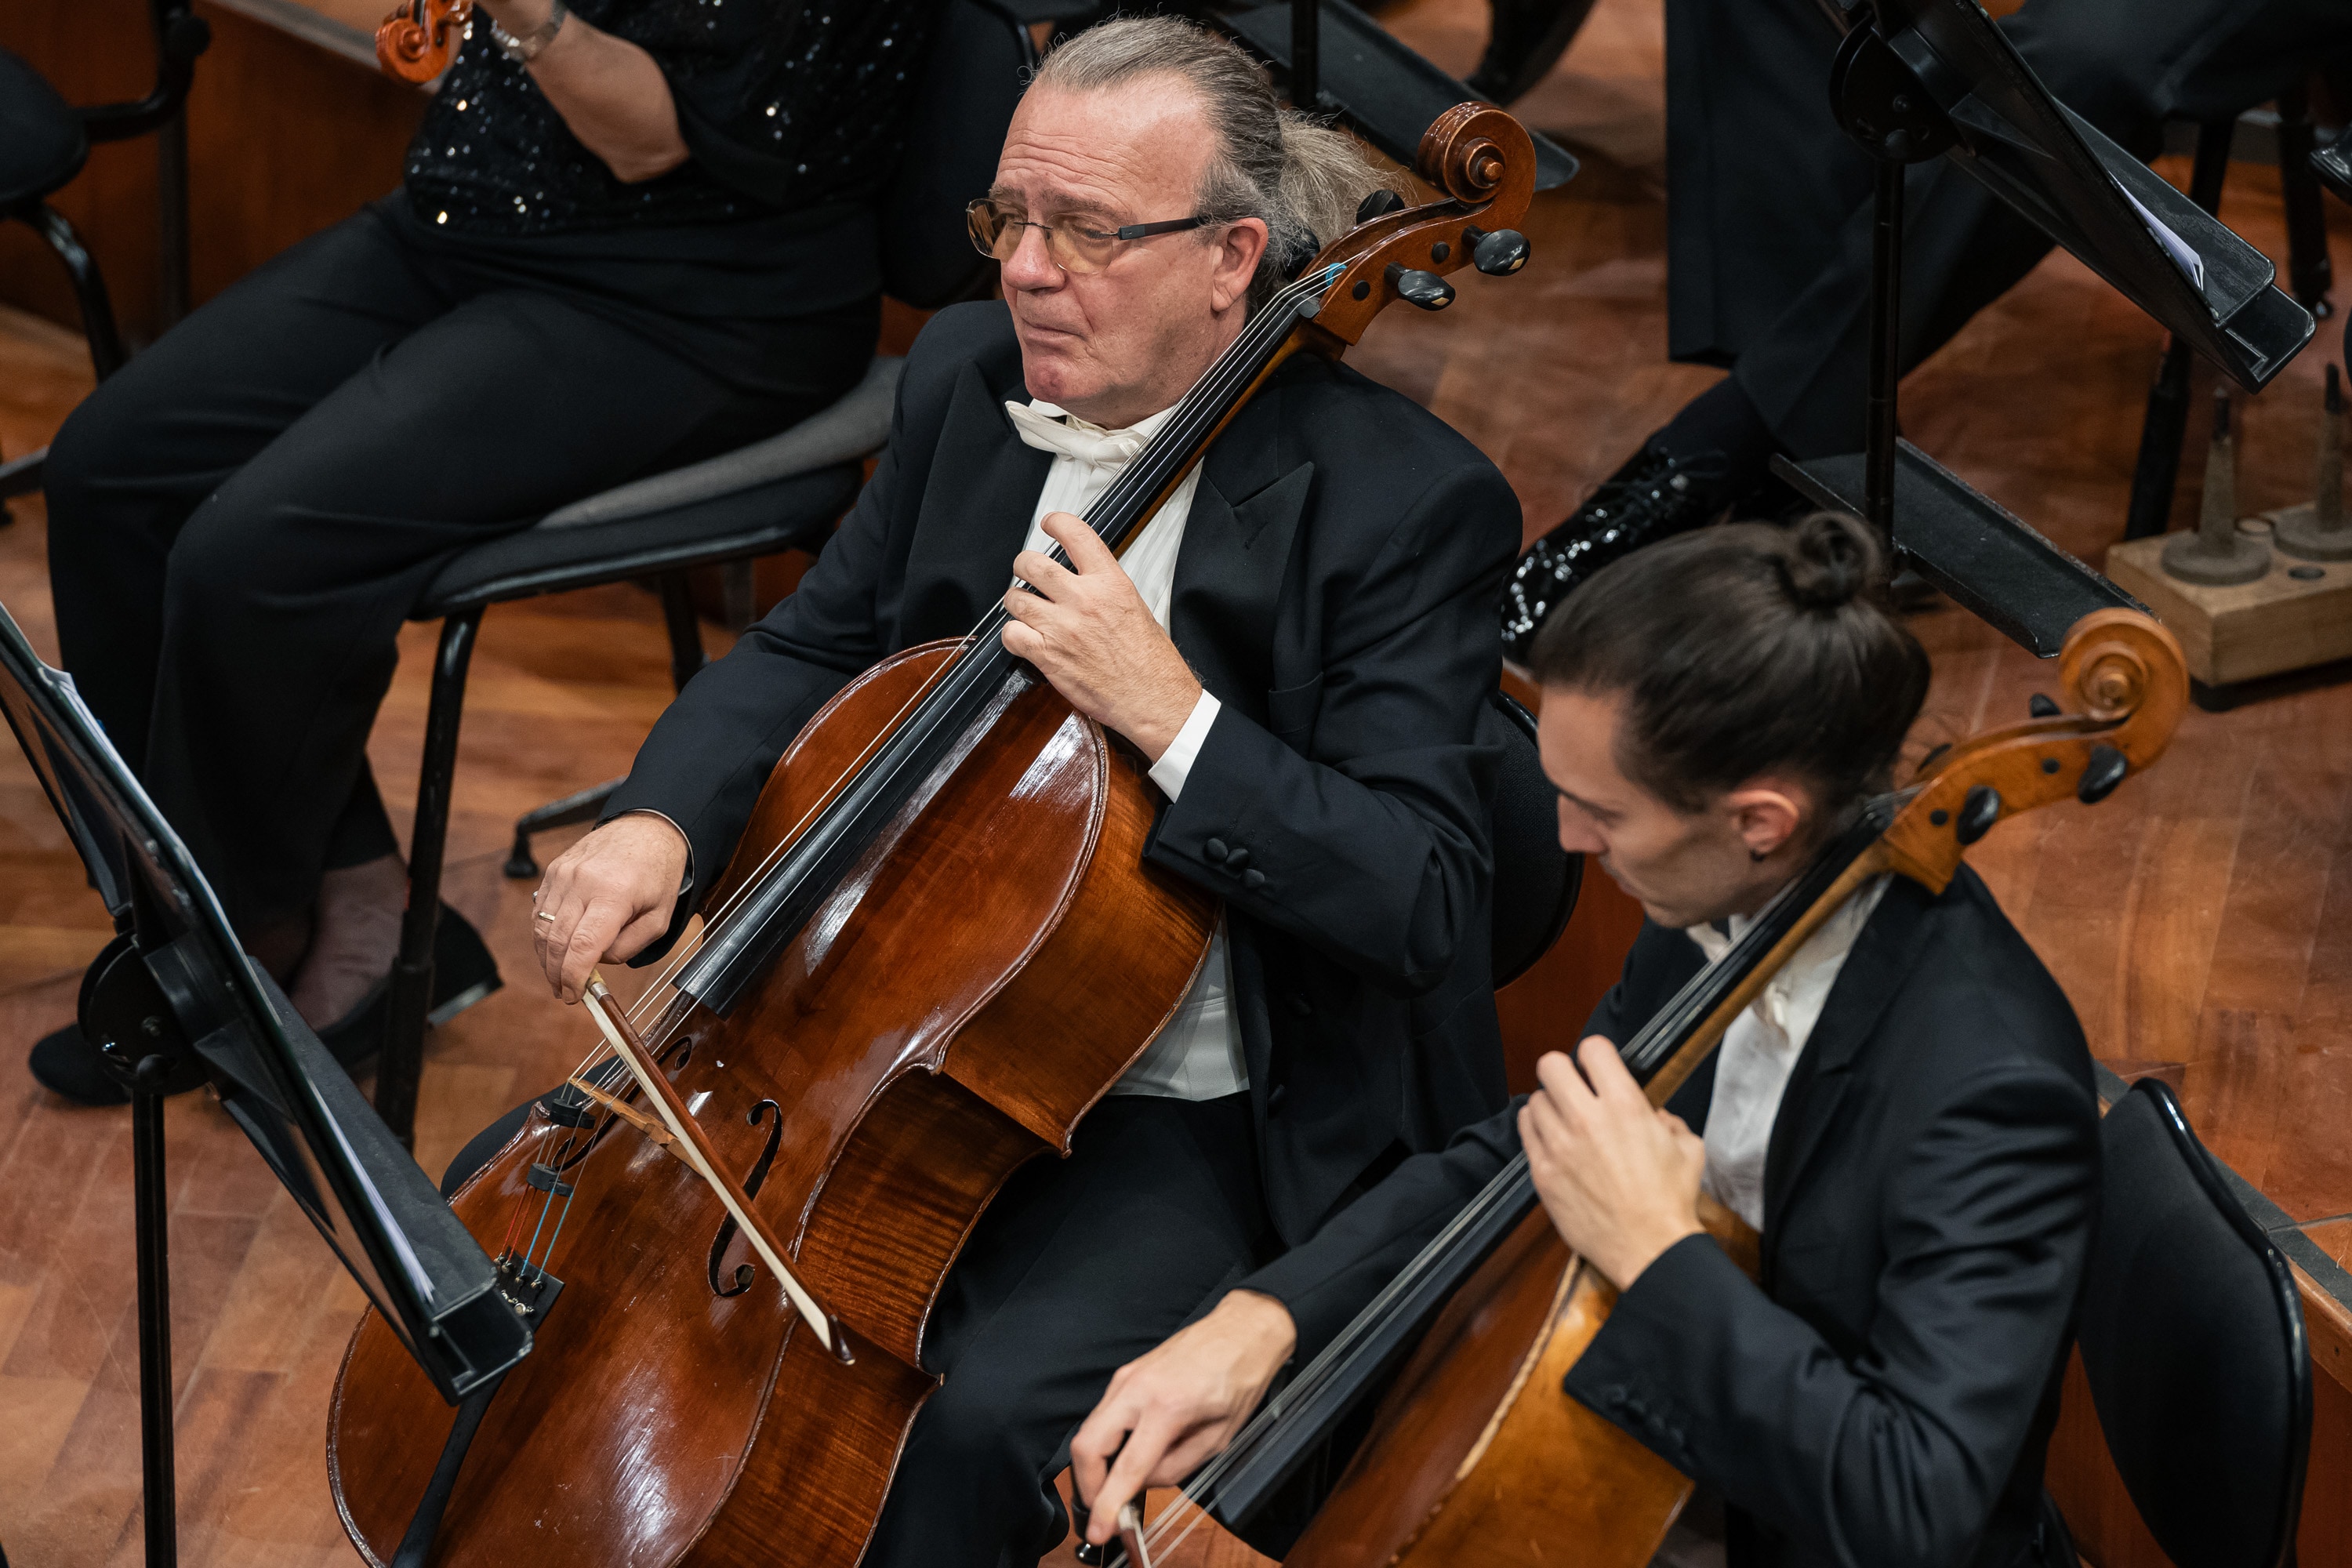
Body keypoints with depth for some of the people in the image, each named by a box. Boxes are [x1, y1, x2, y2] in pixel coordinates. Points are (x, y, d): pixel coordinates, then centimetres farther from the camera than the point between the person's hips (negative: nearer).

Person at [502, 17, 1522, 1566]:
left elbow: (1427, 902, -22)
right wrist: (663, 819, -7)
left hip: (1189, 1129, -6)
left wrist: (1175, 716, -33)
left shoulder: (1402, 498, -18)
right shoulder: (965, 380, 2)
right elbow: (809, 650, 14)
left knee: (985, 1413, -30)